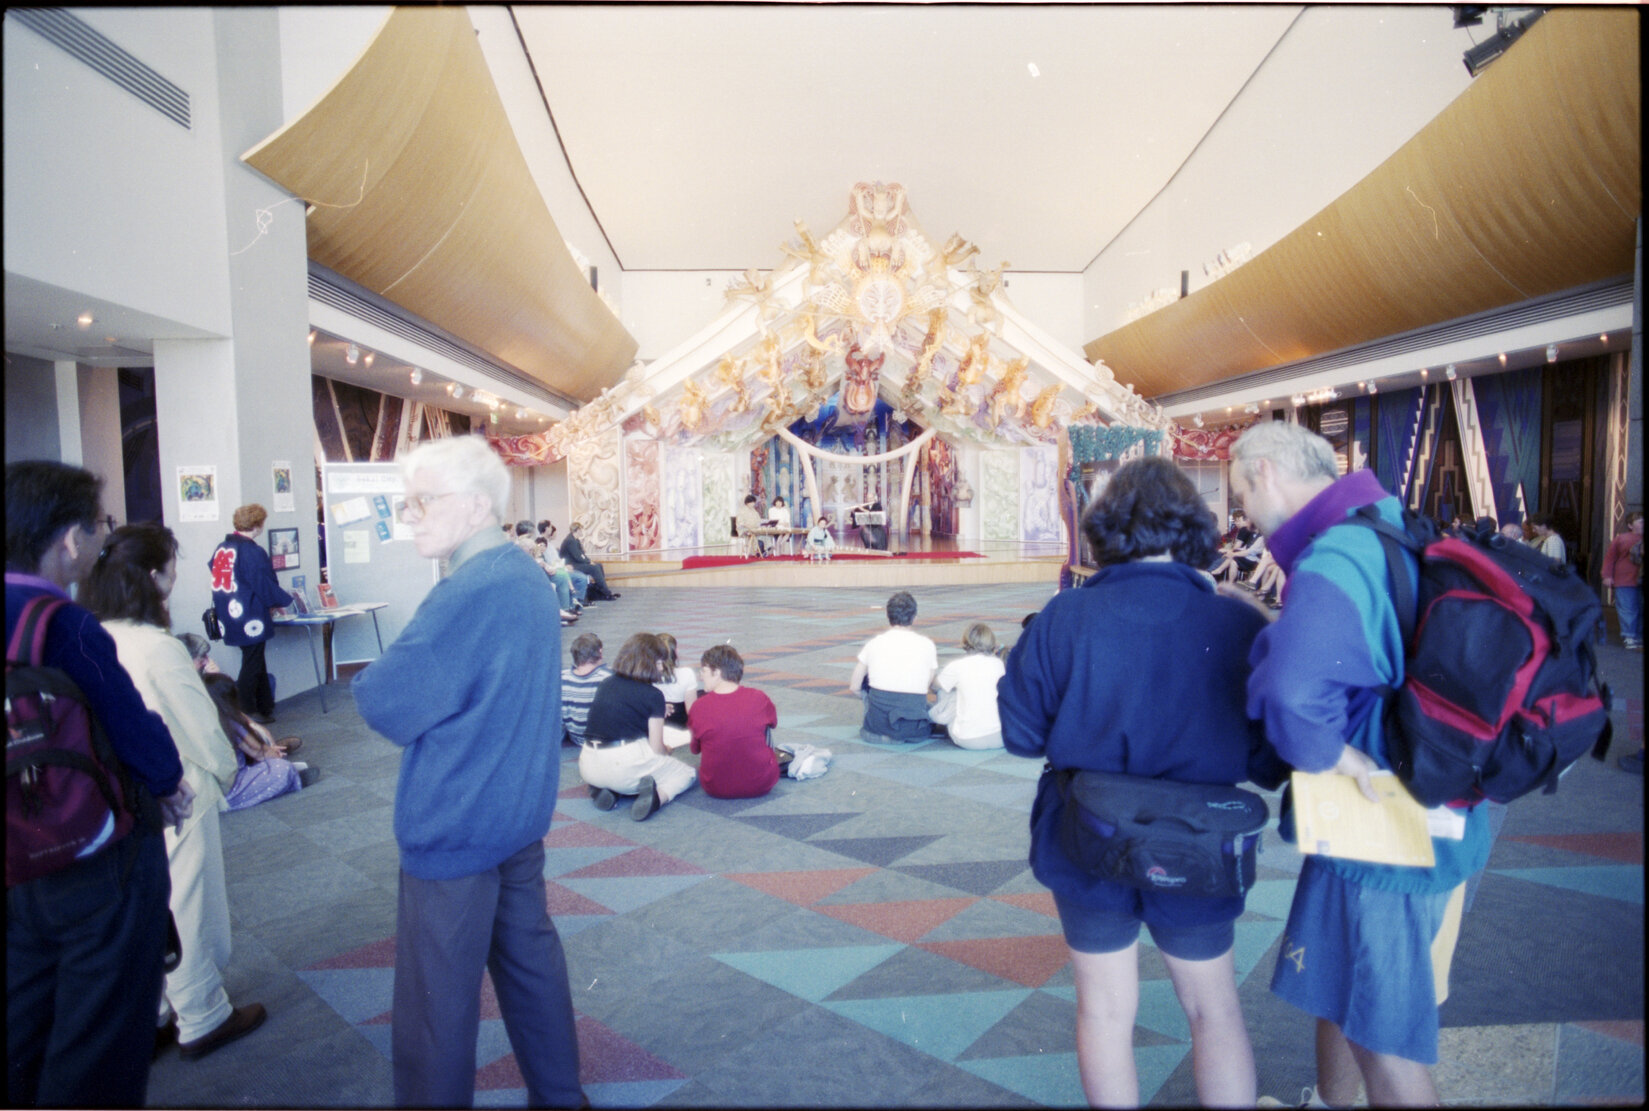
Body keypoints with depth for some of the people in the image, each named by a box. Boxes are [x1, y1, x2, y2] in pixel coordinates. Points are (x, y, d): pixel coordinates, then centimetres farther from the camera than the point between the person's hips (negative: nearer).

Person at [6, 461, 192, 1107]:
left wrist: (146, 781, 4)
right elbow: (137, 732, -21)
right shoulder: (67, 627, -25)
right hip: (101, 860, -8)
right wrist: (168, 783, 0)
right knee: (99, 1036, 10)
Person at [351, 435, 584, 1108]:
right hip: (522, 817, 9)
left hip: (455, 827, -9)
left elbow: (384, 705, -20)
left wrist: (372, 680, 0)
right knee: (530, 957, 21)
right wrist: (403, 675, 4)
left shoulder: (467, 594, -23)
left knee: (435, 1003, 7)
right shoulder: (529, 577, 6)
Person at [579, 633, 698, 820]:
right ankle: (658, 796, -14)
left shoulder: (605, 684, 11)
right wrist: (667, 754, 17)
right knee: (688, 773, 17)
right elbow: (656, 748, -6)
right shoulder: (653, 695, -6)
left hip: (589, 769, 6)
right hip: (627, 761, -6)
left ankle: (604, 789, 7)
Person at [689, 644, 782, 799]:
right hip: (761, 786, -1)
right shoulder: (758, 698, -10)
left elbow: (695, 750, 3)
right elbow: (773, 723, 12)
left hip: (715, 789, 1)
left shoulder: (699, 707, -13)